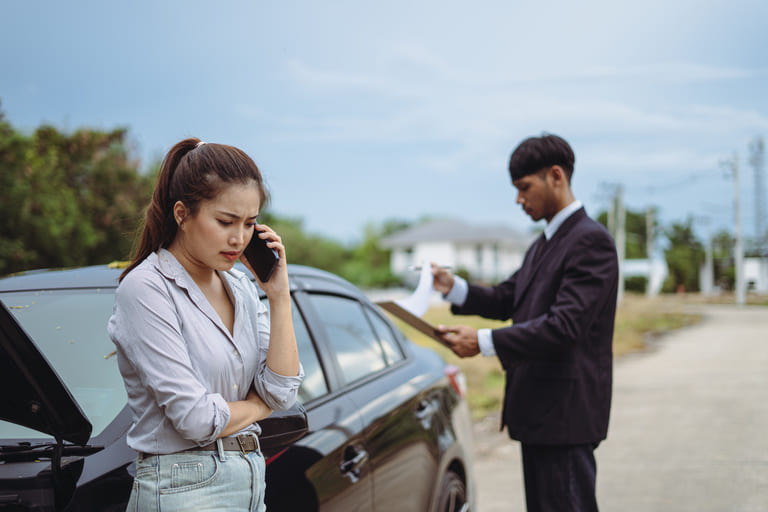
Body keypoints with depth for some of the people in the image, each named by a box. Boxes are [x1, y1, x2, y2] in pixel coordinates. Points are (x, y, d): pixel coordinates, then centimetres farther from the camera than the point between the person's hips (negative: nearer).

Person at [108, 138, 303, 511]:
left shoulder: (241, 286, 9)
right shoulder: (145, 289, -13)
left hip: (252, 481, 7)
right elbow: (195, 418, -17)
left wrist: (278, 296, -3)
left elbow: (282, 393, 2)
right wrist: (258, 405, 1)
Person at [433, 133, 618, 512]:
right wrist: (454, 288, 3)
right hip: (538, 411, 10)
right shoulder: (544, 244, 17)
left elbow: (564, 325, -24)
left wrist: (484, 342, -27)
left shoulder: (591, 241, -16)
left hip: (566, 415, -10)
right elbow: (508, 299, 19)